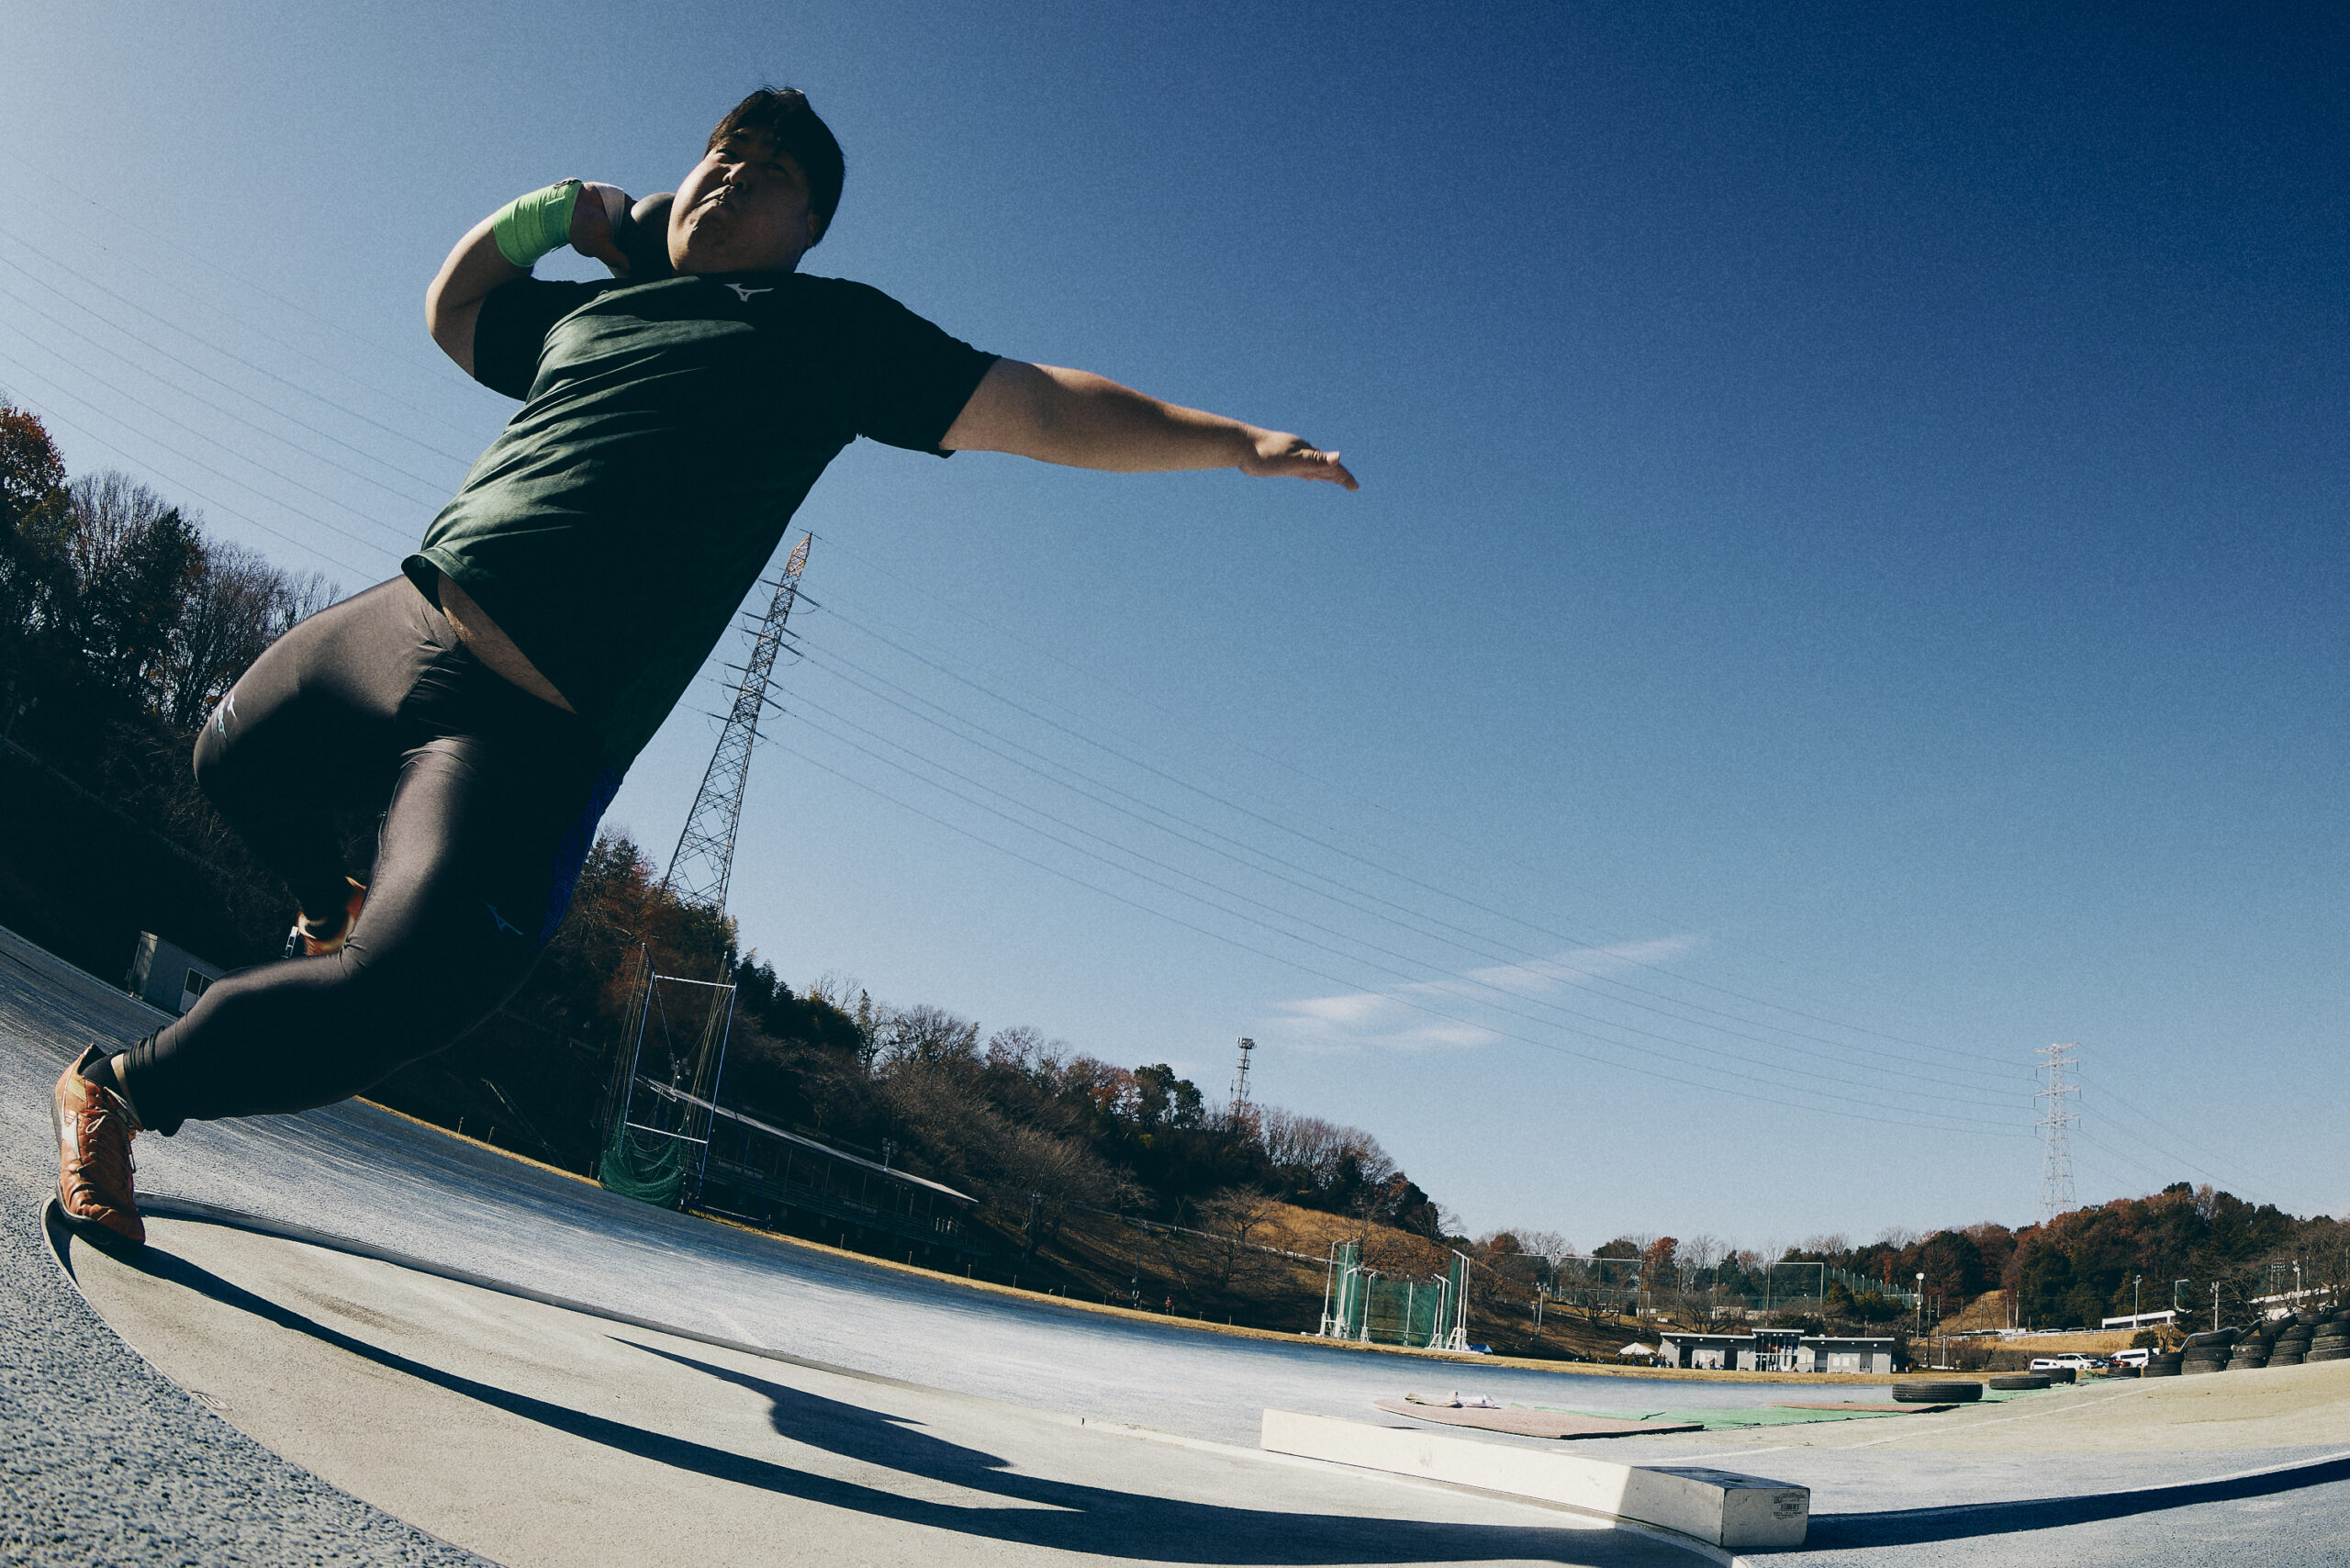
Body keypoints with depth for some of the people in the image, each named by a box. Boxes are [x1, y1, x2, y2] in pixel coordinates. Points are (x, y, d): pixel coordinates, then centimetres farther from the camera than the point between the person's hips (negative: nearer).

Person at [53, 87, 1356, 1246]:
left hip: (537, 731, -6)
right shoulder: (595, 300, 21)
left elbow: (1040, 407, 1)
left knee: (399, 1000, -24)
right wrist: (554, 210, 24)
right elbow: (451, 307, 39)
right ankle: (331, 910, 50)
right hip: (402, 619, 7)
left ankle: (118, 1093, -3)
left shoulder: (829, 330, 7)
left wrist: (1233, 440, -7)